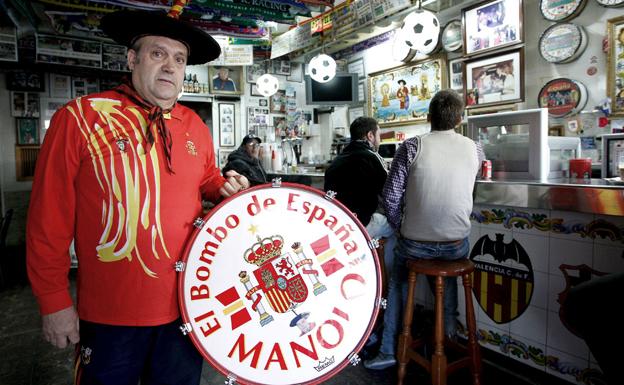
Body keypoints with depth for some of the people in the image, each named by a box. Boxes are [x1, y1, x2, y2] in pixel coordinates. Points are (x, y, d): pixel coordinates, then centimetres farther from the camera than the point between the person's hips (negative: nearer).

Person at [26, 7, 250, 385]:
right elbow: (49, 218, -8)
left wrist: (225, 187, -6)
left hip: (187, 305, 4)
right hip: (109, 313, -3)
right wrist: (54, 301, -6)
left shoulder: (195, 126, 3)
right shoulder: (80, 117, -10)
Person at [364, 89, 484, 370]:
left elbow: (390, 197, -11)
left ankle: (388, 350, 28)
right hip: (457, 245, 2)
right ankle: (448, 326, 39)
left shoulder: (413, 146, -10)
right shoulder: (474, 149, -1)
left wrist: (400, 228, 5)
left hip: (416, 243, -2)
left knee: (397, 280, 26)